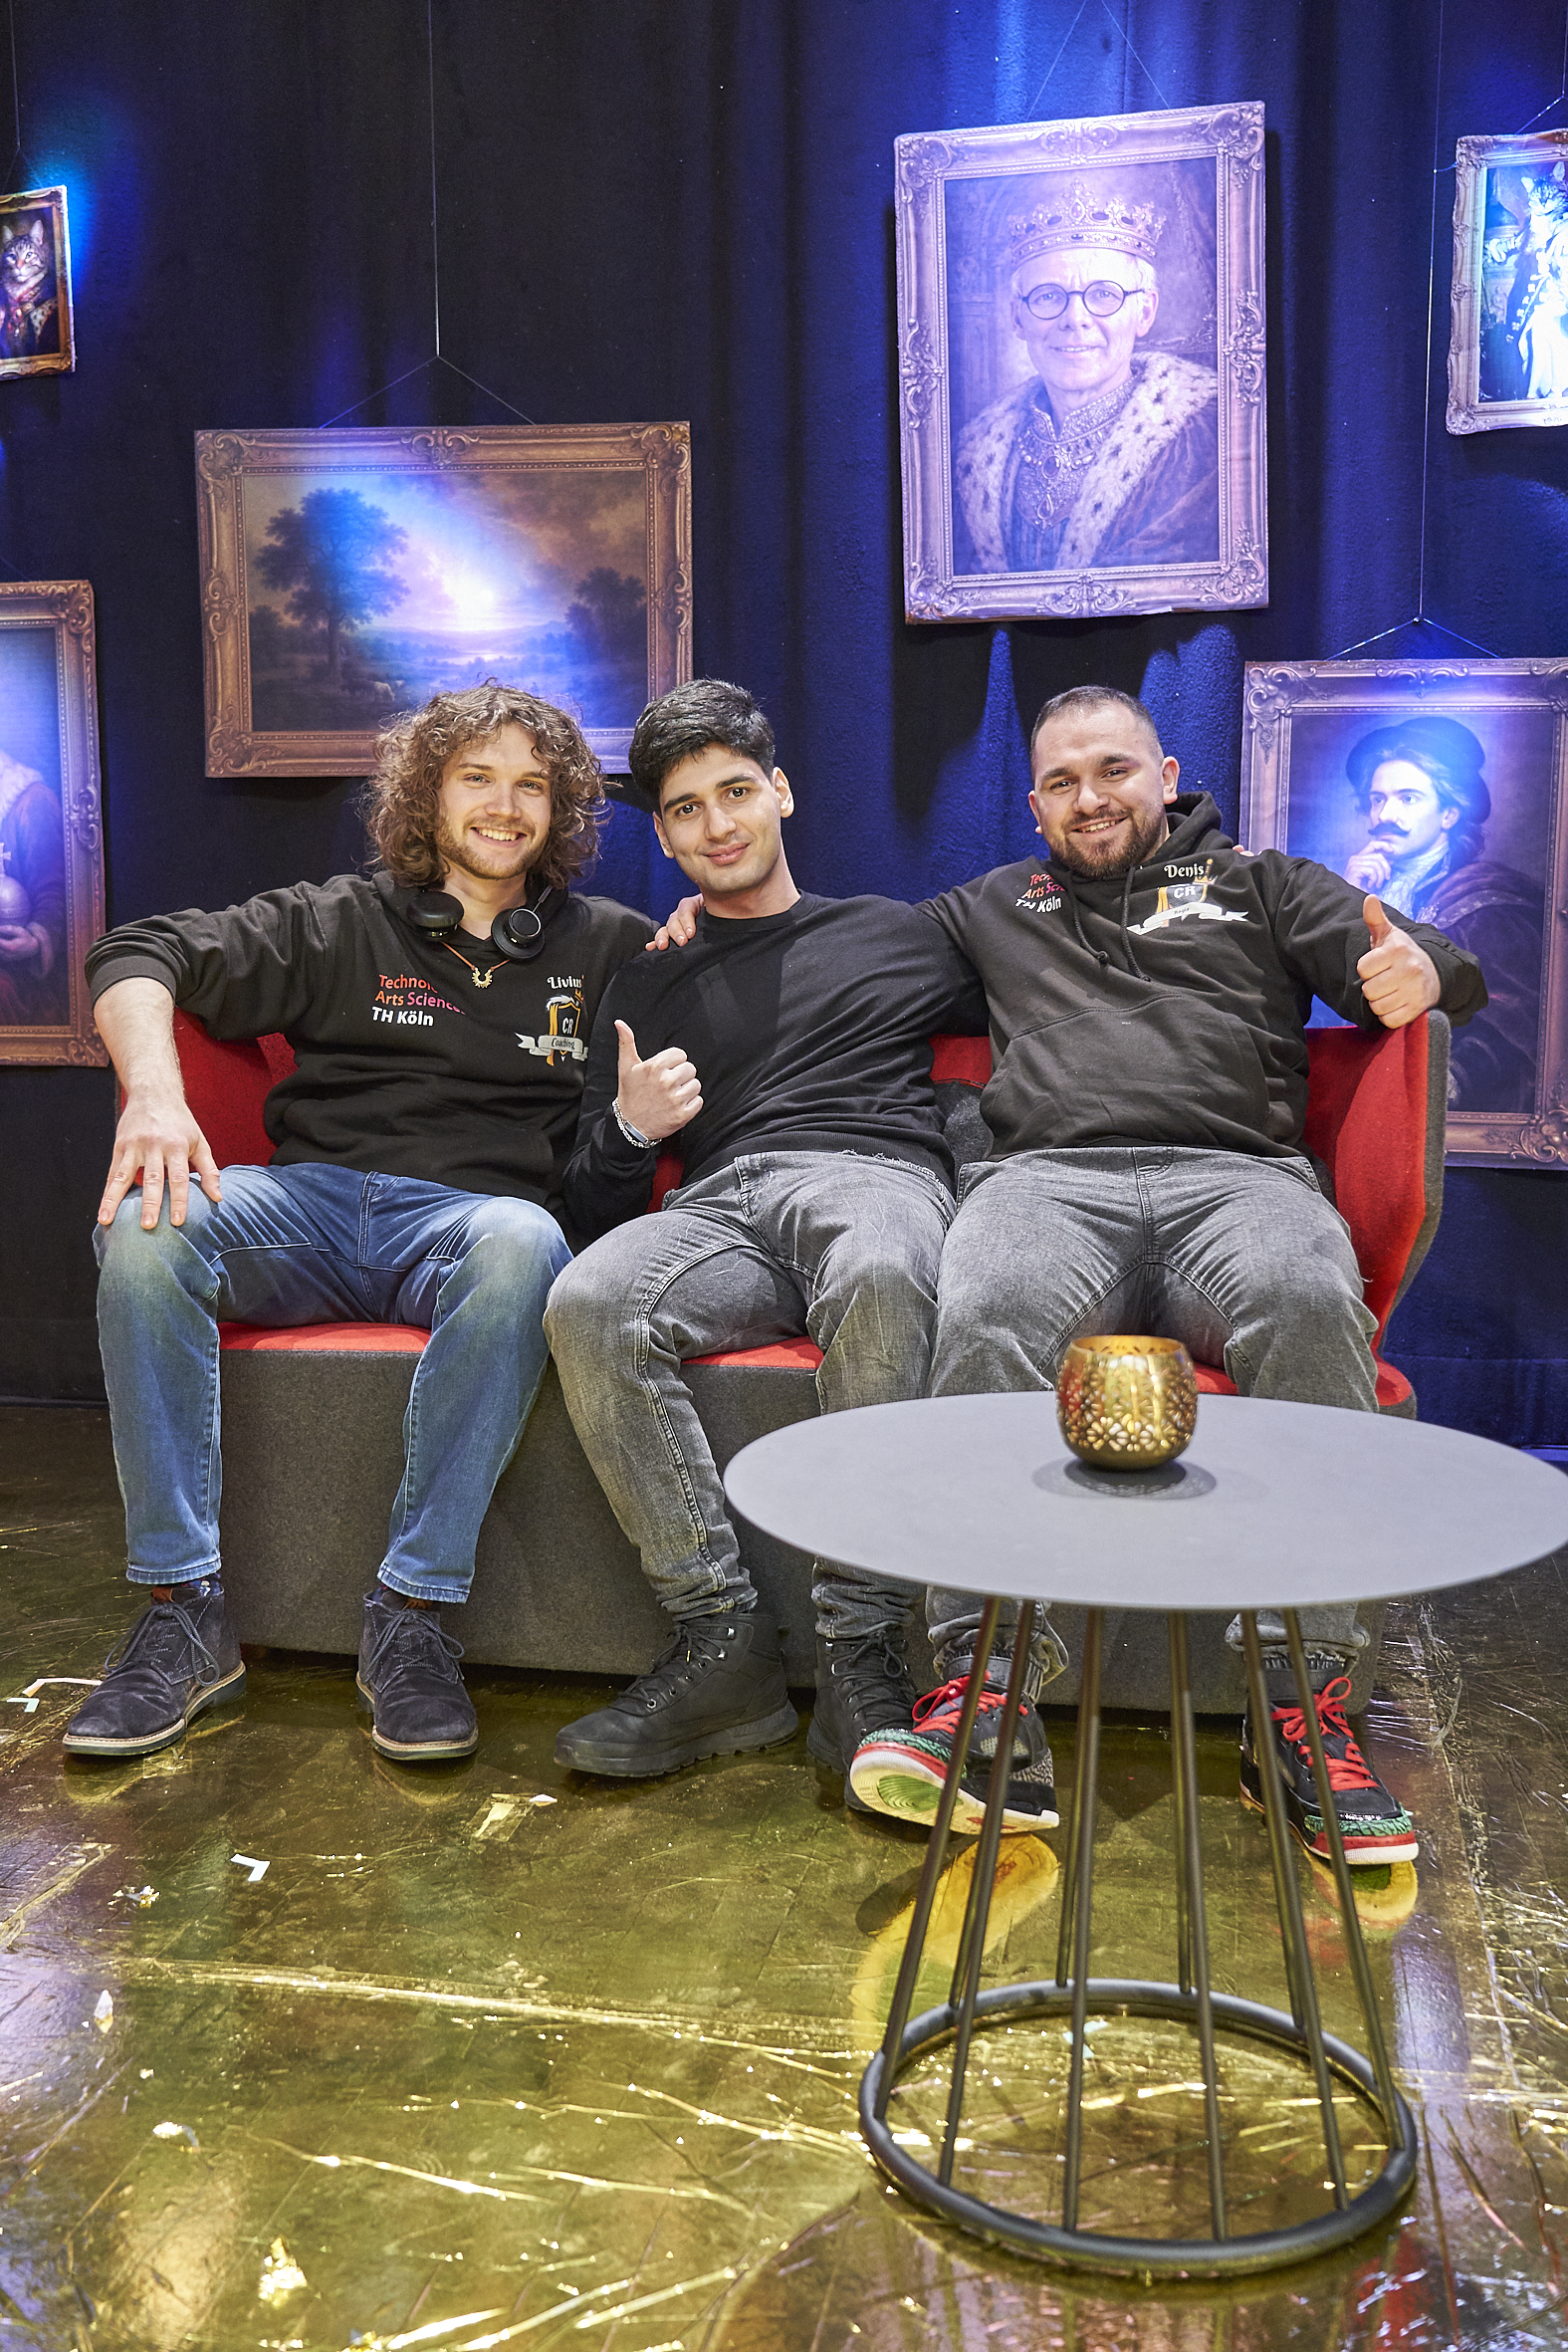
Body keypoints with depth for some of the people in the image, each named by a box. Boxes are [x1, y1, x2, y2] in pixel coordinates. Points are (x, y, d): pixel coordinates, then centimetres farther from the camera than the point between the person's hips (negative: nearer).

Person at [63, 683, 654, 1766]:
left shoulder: (607, 946, 20)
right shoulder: (342, 922, 16)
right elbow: (141, 957, 8)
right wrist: (155, 1094, -13)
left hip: (472, 1214, -1)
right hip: (314, 1198, 1)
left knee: (523, 1243, -38)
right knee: (144, 1224, -29)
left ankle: (412, 1615, -32)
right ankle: (187, 1612, -24)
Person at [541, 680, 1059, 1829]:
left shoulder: (897, 934, 26)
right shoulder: (645, 990, 28)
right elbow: (593, 1209, 20)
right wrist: (627, 1128, -1)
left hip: (875, 1174, -2)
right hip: (719, 1204, 2)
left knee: (880, 1278, -41)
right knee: (588, 1305, -33)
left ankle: (861, 1661, -34)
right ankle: (723, 1644, -26)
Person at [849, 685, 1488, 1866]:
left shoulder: (1262, 884, 28)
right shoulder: (989, 910, 34)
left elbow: (1447, 971, 18)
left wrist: (1420, 973, -7)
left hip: (1239, 1172, 0)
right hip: (1050, 1175, 1)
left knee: (1309, 1301, -37)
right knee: (989, 1311, -37)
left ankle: (1301, 1698, -32)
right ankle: (984, 1688, -38)